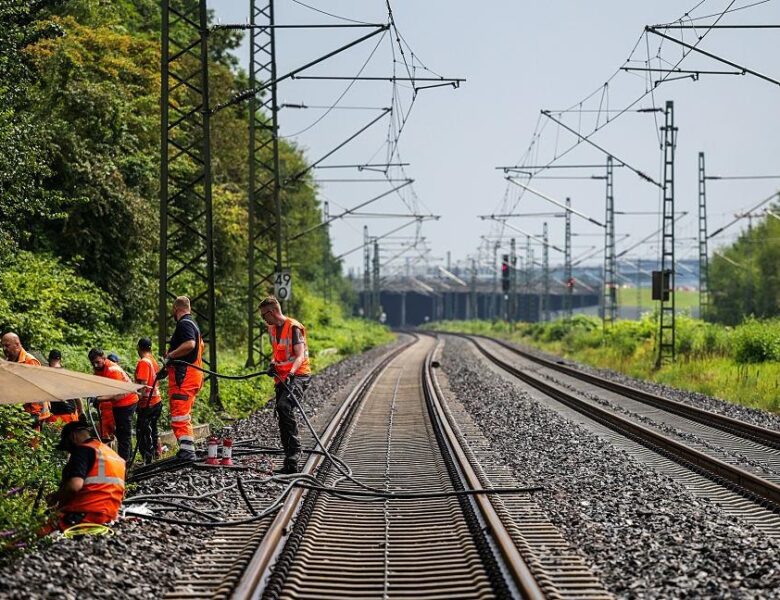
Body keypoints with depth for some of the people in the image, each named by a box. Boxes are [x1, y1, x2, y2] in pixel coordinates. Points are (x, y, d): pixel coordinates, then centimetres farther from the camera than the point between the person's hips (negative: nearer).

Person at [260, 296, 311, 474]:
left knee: (284, 405, -32)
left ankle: (295, 449, -30)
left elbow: (300, 355, -22)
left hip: (299, 375, -9)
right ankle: (290, 463, 12)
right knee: (283, 418, 7)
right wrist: (273, 364, 1)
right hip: (282, 377, 9)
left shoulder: (293, 327, -13)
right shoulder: (272, 329, 13)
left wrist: (291, 373, -39)